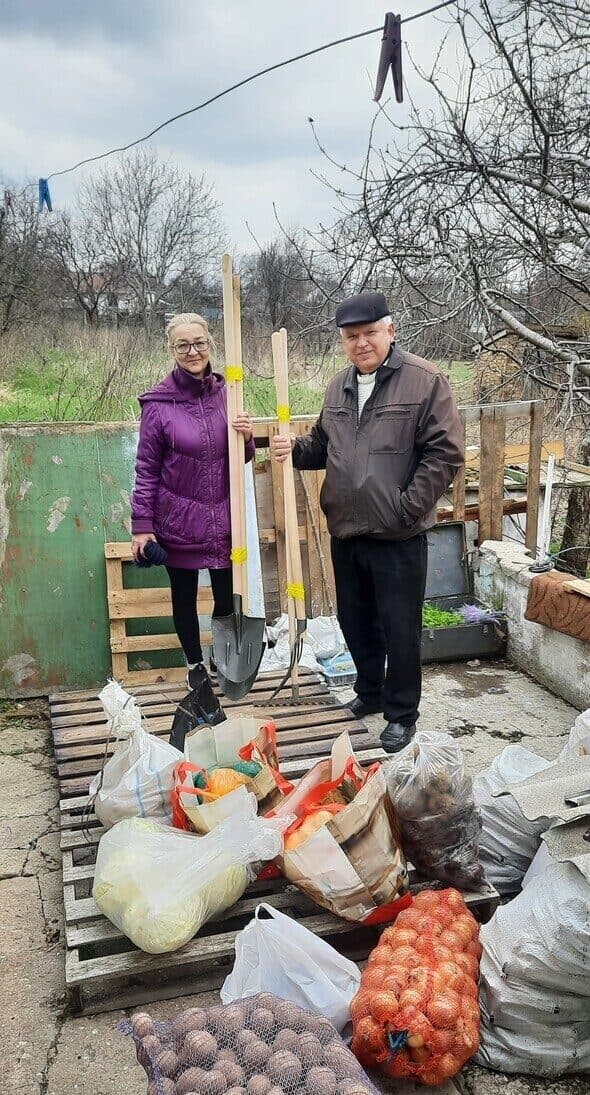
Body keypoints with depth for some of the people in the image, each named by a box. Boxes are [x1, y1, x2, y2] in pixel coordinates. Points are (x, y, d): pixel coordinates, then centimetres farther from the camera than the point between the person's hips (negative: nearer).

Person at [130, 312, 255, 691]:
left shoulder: (227, 394, 1)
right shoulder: (158, 404, -9)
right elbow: (146, 469, -5)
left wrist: (247, 437, -11)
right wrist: (141, 525, -7)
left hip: (223, 518, 2)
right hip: (178, 520, -2)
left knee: (228, 595, 6)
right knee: (184, 595, 13)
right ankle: (195, 663, 35)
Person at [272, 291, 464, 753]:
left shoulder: (424, 380, -9)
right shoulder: (339, 386, 11)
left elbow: (445, 452, -12)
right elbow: (323, 445, 22)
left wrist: (406, 507, -15)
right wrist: (296, 449, 0)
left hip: (398, 537, -6)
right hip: (345, 530, 7)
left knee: (400, 627, 4)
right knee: (355, 620, 19)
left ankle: (402, 713, 21)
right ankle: (370, 692, 40)